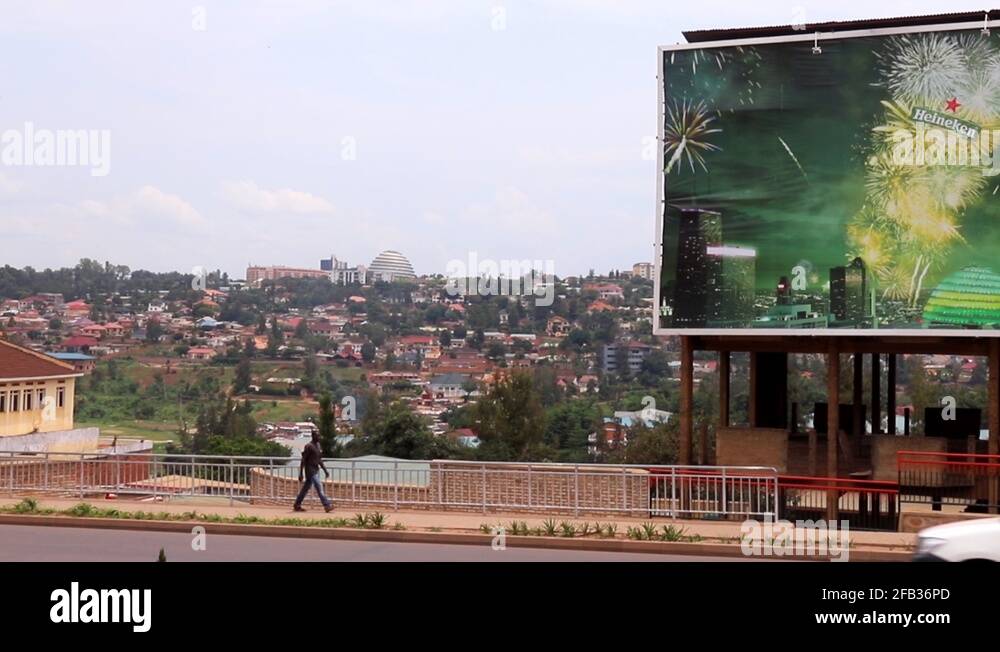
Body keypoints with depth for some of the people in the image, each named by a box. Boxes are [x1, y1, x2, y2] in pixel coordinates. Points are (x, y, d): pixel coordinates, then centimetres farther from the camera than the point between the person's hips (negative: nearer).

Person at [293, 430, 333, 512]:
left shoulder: (318, 446, 13)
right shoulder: (308, 446, -13)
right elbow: (303, 460, -13)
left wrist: (325, 470, 16)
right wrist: (300, 474, -15)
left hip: (316, 470, 9)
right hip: (310, 471, -9)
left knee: (305, 488, 13)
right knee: (319, 487, -12)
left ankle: (297, 505, 20)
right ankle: (327, 505, -14)